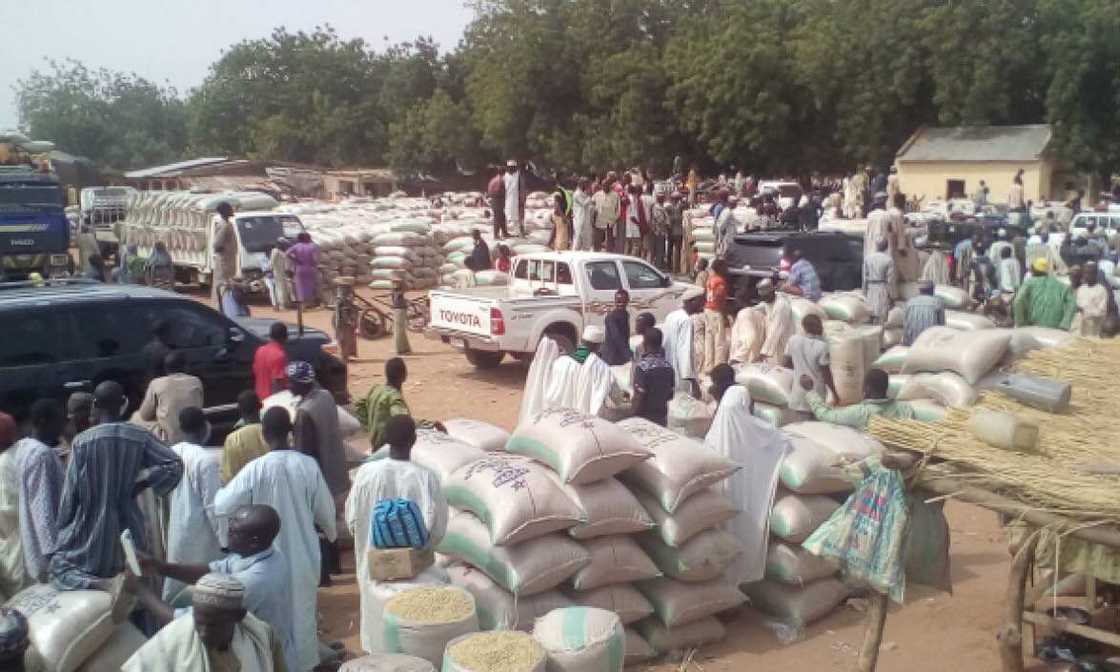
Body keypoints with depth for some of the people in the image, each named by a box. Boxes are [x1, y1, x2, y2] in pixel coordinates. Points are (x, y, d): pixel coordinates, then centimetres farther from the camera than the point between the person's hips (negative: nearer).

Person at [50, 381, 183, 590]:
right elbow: (175, 465, -12)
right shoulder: (140, 436, -5)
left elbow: (70, 493, -6)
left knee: (60, 565, 12)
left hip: (89, 529, -2)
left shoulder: (82, 441, -10)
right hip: (127, 526, 2)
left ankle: (87, 585, -15)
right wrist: (143, 482, -1)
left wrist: (62, 531, 6)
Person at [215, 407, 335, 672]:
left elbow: (223, 506, -9)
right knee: (301, 611, 19)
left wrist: (220, 492, 15)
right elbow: (325, 509, -1)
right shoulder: (308, 465, -11)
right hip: (303, 554, 2)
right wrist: (331, 532, 20)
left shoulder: (256, 469, -17)